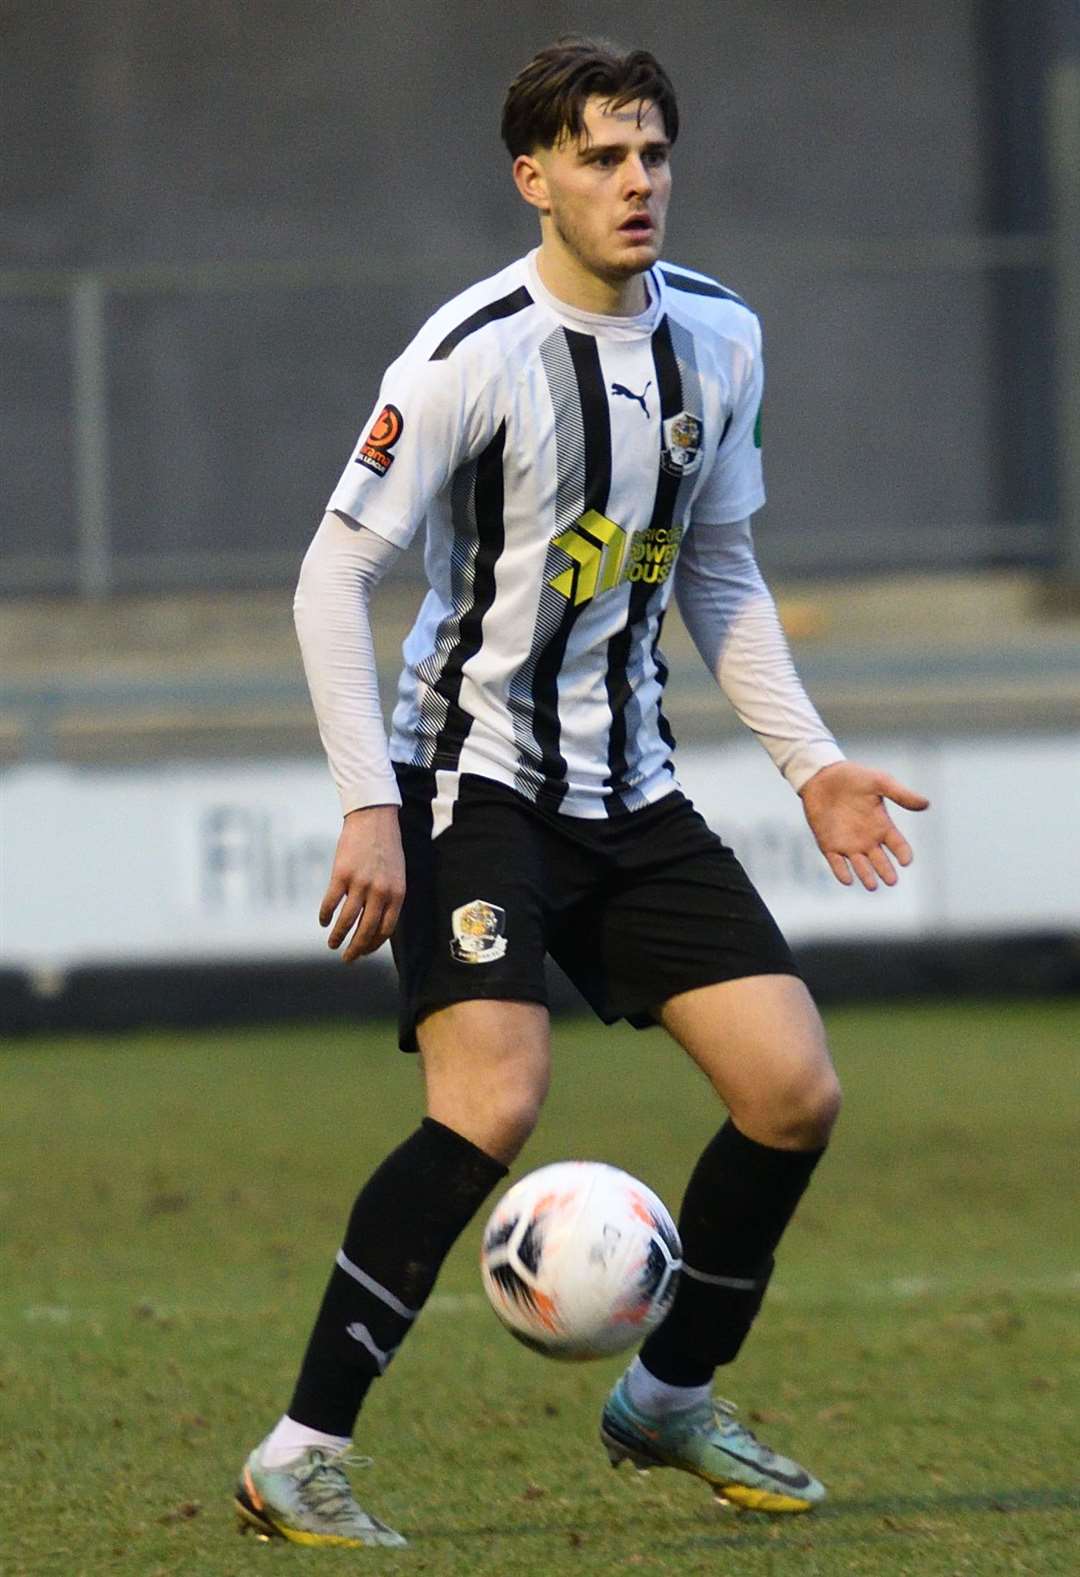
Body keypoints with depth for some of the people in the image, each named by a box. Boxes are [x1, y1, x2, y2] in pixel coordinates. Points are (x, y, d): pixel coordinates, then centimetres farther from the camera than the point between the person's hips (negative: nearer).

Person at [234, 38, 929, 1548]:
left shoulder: (718, 335, 5)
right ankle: (298, 1459, -18)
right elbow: (333, 574, -13)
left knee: (796, 1089, -2)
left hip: (632, 792, 7)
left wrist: (810, 762, 10)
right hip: (475, 777, -7)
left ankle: (670, 1398, 20)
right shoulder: (475, 355, -16)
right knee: (495, 1101, -25)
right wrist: (370, 807, -19)